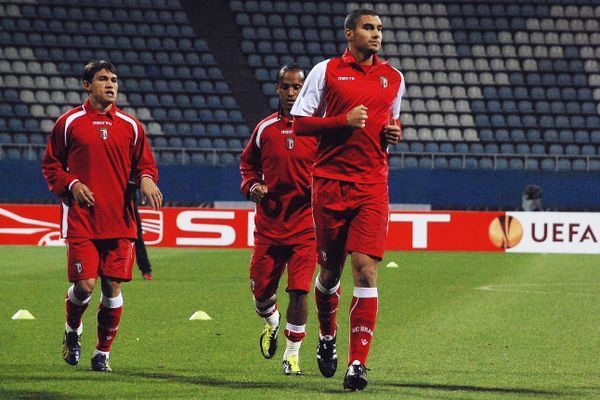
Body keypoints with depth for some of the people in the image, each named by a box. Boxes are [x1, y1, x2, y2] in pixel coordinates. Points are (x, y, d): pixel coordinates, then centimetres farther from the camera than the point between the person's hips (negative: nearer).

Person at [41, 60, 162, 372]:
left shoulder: (130, 126, 9)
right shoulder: (69, 123, 3)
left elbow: (145, 163, 16)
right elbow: (50, 164, 9)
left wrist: (146, 179, -7)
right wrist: (71, 184, -8)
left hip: (120, 222, 2)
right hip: (81, 220, -2)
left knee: (113, 286, 0)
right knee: (84, 284, -10)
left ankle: (103, 353, 13)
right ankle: (72, 331, 22)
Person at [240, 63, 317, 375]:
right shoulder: (265, 128, 6)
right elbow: (247, 163, 20)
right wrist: (251, 186, 1)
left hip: (305, 224, -2)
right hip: (269, 223, 3)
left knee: (299, 289, -10)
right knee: (260, 290, 5)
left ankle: (292, 352, 5)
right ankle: (271, 323, 40)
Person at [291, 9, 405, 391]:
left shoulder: (393, 78, 11)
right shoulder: (326, 71, 1)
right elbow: (300, 122, 0)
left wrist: (394, 132, 4)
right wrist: (343, 120, -13)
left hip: (372, 186, 1)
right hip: (331, 182, -1)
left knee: (366, 269, -12)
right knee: (330, 269, 9)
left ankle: (358, 362, -13)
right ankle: (327, 335, 38)